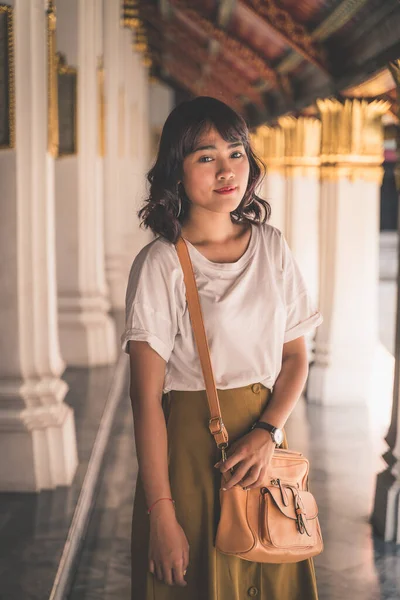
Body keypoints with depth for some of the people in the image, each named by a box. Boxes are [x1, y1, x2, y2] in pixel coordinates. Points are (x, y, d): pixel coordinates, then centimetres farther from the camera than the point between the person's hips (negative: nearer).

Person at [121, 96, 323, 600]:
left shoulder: (272, 247, 4)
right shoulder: (159, 265, -10)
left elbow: (295, 357, 8)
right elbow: (146, 396, -12)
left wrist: (268, 432, -11)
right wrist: (161, 514, -16)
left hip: (264, 439, 4)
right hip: (191, 449, -4)